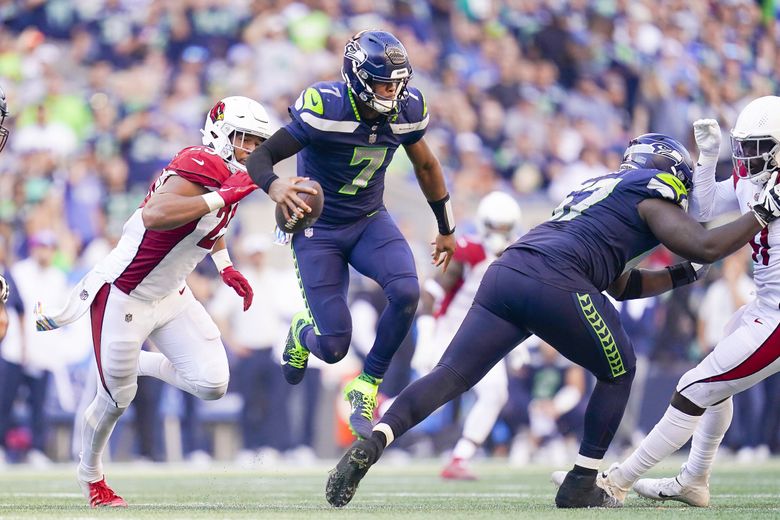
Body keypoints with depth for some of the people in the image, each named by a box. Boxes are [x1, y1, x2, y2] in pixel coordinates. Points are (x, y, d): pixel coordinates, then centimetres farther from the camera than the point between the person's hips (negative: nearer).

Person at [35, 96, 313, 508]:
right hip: (124, 298, -8)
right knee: (116, 398, 8)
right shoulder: (199, 167, -26)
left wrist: (225, 267, 16)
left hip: (171, 297, 8)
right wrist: (222, 197, -44)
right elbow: (154, 216, -45)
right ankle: (90, 475, 35)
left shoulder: (229, 177, 1)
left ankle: (141, 364, 22)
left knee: (212, 384, -4)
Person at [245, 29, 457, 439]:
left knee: (406, 293, -26)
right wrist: (274, 187, -49)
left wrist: (446, 229, 19)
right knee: (334, 347, -8)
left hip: (369, 221, 4)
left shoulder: (407, 110, -11)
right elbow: (261, 156, -25)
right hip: (318, 231, -4)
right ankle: (304, 332, 34)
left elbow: (425, 166, 9)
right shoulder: (325, 108, -26)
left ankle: (366, 388, -3)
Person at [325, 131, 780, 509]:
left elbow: (620, 285, 43)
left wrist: (680, 275, 43)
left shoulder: (598, 189, 37)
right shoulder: (652, 193, 12)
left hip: (505, 273, 7)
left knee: (450, 376, 0)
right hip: (555, 283, -7)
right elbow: (705, 246, 1)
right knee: (619, 372, 16)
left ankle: (371, 445, -22)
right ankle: (581, 487, 14)